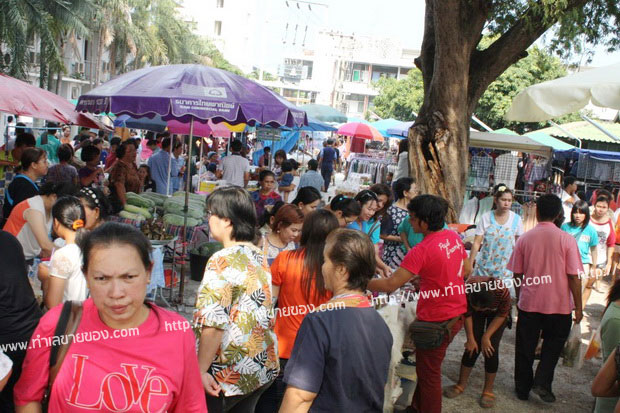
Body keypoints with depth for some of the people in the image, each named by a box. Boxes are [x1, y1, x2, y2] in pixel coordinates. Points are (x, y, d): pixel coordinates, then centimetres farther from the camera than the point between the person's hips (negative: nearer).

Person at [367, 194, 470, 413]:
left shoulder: (421, 251, -25)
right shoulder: (453, 236, -2)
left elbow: (390, 284, -26)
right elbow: (467, 270, 11)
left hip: (437, 320, -9)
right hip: (457, 312, 9)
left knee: (429, 373, 10)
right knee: (426, 366, 24)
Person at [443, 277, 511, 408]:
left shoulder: (502, 292, -41)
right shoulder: (467, 290, -38)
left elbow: (501, 315, -19)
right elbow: (467, 314, -17)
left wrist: (486, 337, -18)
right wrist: (471, 338, -14)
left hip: (497, 312, -1)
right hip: (476, 314, 1)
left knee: (491, 348, -11)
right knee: (473, 347, -6)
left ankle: (488, 391, 3)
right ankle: (461, 384, 11)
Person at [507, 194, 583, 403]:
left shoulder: (525, 238, -6)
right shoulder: (566, 240, -12)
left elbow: (517, 274, 0)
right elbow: (574, 277, -10)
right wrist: (578, 307, 0)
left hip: (529, 303, 1)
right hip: (559, 305, -1)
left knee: (525, 347, 14)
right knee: (553, 345, 20)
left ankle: (522, 388, 25)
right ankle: (542, 382, 9)